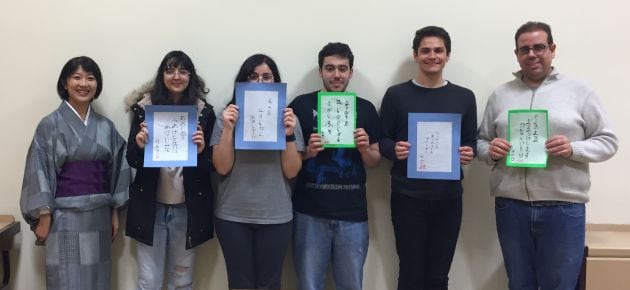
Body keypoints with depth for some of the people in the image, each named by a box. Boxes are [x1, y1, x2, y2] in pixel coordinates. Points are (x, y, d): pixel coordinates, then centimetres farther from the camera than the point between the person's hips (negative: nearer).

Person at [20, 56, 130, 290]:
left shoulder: (106, 126, 7)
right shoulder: (50, 125, -4)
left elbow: (115, 170, 9)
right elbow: (39, 172, -7)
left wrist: (115, 212, 8)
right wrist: (44, 218, -10)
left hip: (99, 215, 4)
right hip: (65, 216, -4)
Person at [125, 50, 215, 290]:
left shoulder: (204, 112, -1)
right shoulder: (145, 108, 0)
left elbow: (213, 165, 1)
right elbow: (132, 160, 1)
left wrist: (201, 151, -20)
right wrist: (140, 145, -20)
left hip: (188, 207, 0)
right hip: (150, 206, 0)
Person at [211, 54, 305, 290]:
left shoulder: (287, 117, 1)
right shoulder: (228, 116, -1)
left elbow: (292, 171, -2)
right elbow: (222, 168, -5)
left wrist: (289, 134, -15)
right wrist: (228, 129, -16)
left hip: (275, 216, 1)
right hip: (233, 216, 0)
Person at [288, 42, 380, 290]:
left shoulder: (365, 109, 5)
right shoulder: (301, 105, -1)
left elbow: (375, 161, 10)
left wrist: (364, 148, -10)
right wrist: (307, 152, -16)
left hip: (352, 214, 2)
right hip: (310, 213, -1)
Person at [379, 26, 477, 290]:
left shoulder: (464, 97, 8)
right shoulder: (396, 94, 1)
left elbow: (472, 141, 11)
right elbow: (382, 140, 3)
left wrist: (469, 153, -11)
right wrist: (395, 149, -18)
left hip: (448, 197, 2)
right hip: (407, 196, -2)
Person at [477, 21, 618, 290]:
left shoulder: (579, 91, 3)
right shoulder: (500, 94, 10)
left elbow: (607, 141, 2)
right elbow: (481, 140, 13)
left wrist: (573, 149, -16)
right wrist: (490, 150, -10)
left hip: (563, 206, -2)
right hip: (510, 205, 2)